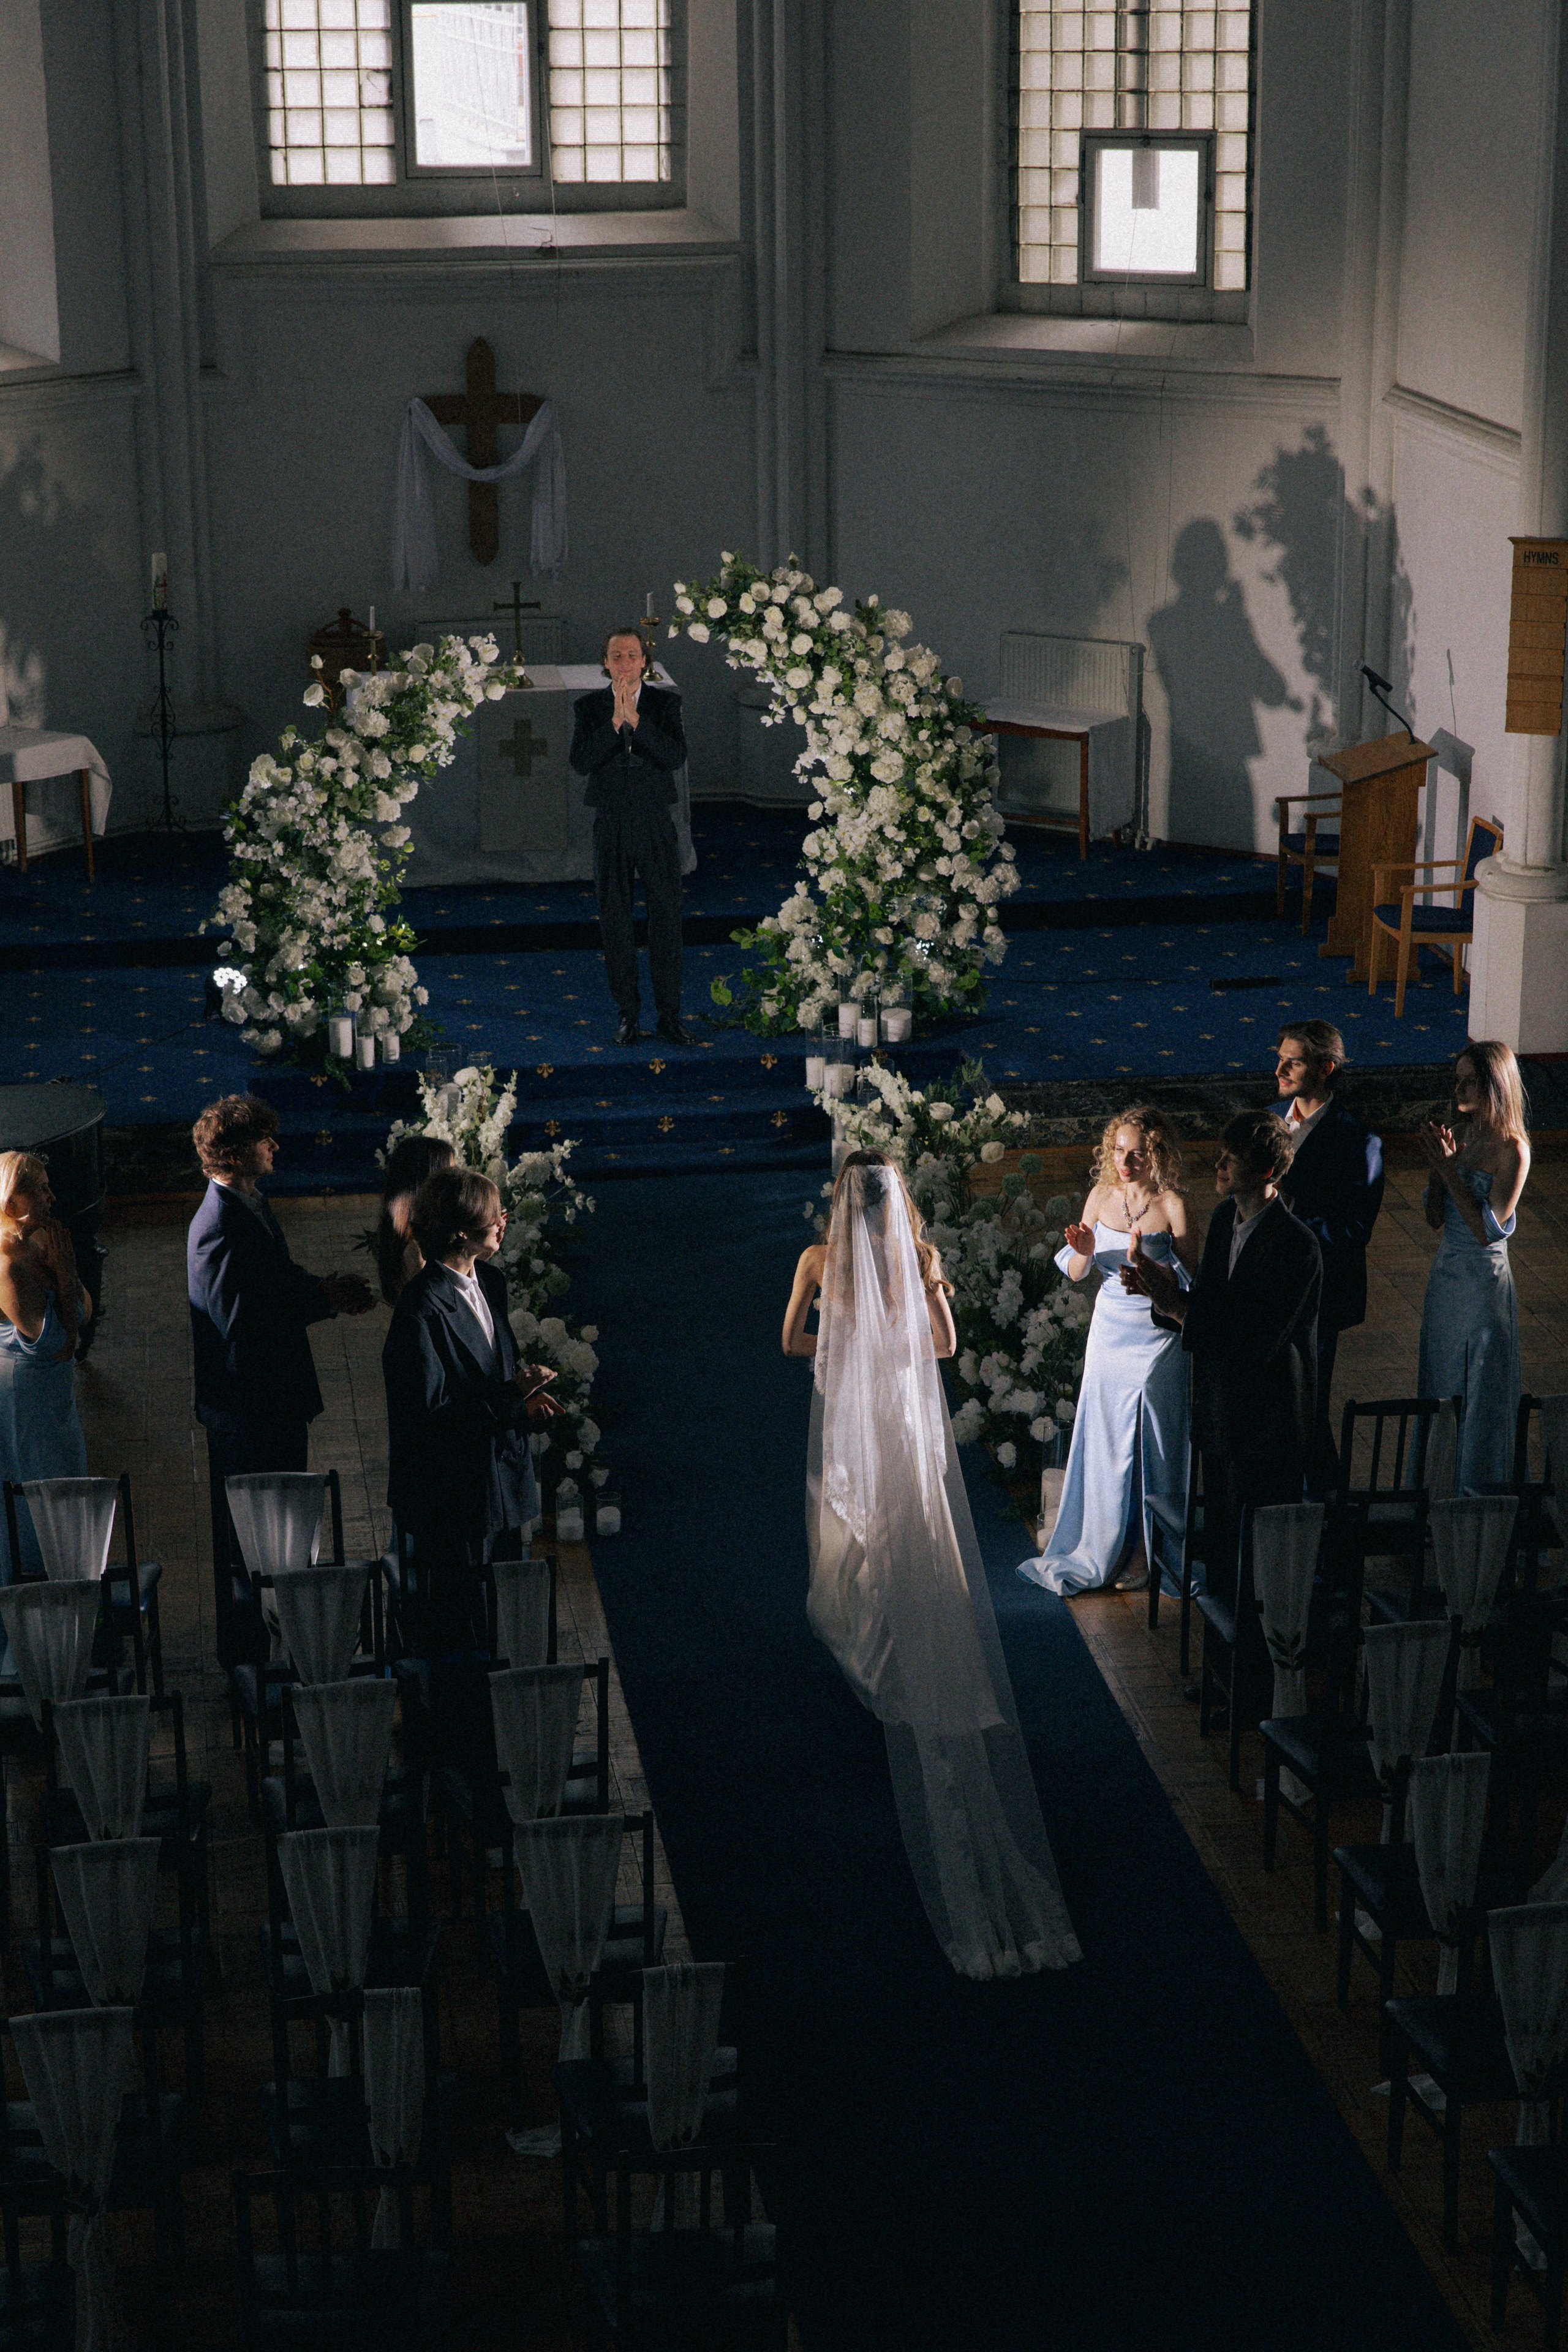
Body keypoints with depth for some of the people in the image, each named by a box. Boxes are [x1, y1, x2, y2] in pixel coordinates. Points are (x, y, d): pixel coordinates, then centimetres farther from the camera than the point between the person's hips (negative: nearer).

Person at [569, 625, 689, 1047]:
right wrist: (614, 720, -22)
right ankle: (628, 1014, 15)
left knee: (667, 919, 2)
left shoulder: (665, 703, 0)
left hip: (657, 826, 0)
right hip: (611, 827, 0)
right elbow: (581, 762, -13)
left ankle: (670, 1014, 10)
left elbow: (676, 758, -14)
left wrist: (636, 719, -21)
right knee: (615, 922, 5)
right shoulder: (590, 707, 1)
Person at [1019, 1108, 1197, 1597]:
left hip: (1158, 1336, -4)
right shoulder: (1102, 1197, 1)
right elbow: (1075, 1273, 6)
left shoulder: (1173, 1204, -12)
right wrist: (1084, 1251, -16)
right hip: (1109, 1331, 4)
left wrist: (1151, 1260, -28)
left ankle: (1139, 1553, 17)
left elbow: (1191, 1279, -12)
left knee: (1150, 1443, 4)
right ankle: (1103, 1548, 22)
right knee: (1106, 1441, 9)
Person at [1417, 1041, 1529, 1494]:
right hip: (1446, 1274, 7)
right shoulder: (1462, 1139, 5)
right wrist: (1437, 1163, -6)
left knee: (1482, 1392, 3)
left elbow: (1487, 1230, -20)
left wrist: (1449, 1168, -20)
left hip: (1484, 1279, -7)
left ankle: (1482, 1489, 16)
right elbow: (1436, 1219, 8)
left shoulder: (1511, 1150, -15)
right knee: (1441, 1386, 15)